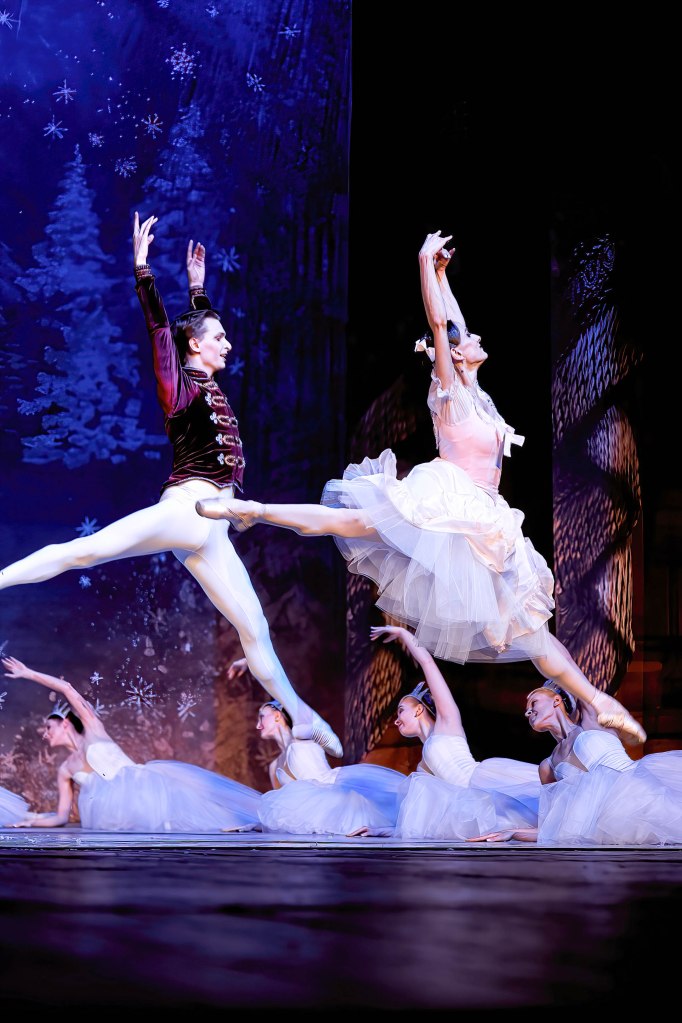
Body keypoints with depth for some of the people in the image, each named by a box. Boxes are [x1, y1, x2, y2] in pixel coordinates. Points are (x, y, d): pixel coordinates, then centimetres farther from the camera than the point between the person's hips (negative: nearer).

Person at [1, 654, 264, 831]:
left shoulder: (93, 730, 16)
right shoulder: (65, 770, 25)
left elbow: (67, 688, 8)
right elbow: (61, 817, 24)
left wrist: (29, 674, 11)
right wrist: (32, 821, 11)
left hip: (142, 789, -1)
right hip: (115, 807, 1)